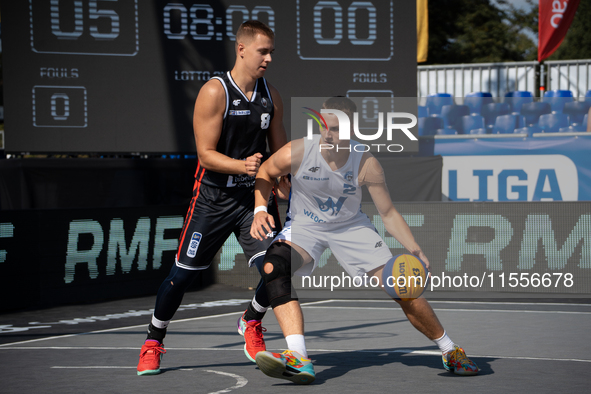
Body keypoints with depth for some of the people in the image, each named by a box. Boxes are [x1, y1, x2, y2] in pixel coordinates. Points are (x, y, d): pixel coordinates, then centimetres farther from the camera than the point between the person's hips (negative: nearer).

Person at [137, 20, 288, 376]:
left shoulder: (271, 95, 5)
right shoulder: (214, 92, -13)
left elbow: (281, 151, 15)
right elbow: (206, 154, -16)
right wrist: (242, 165, -31)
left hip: (252, 196, 4)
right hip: (213, 197, -4)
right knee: (183, 274, 0)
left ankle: (251, 324, 20)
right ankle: (153, 343, 21)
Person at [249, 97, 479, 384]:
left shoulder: (367, 164, -22)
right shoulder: (297, 152, -24)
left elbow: (388, 214, -10)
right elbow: (264, 174, -2)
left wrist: (415, 251, -23)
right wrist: (260, 210, -19)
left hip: (351, 226, 1)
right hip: (304, 226, -1)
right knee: (273, 267, -34)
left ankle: (450, 352, 20)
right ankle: (299, 360, -41)